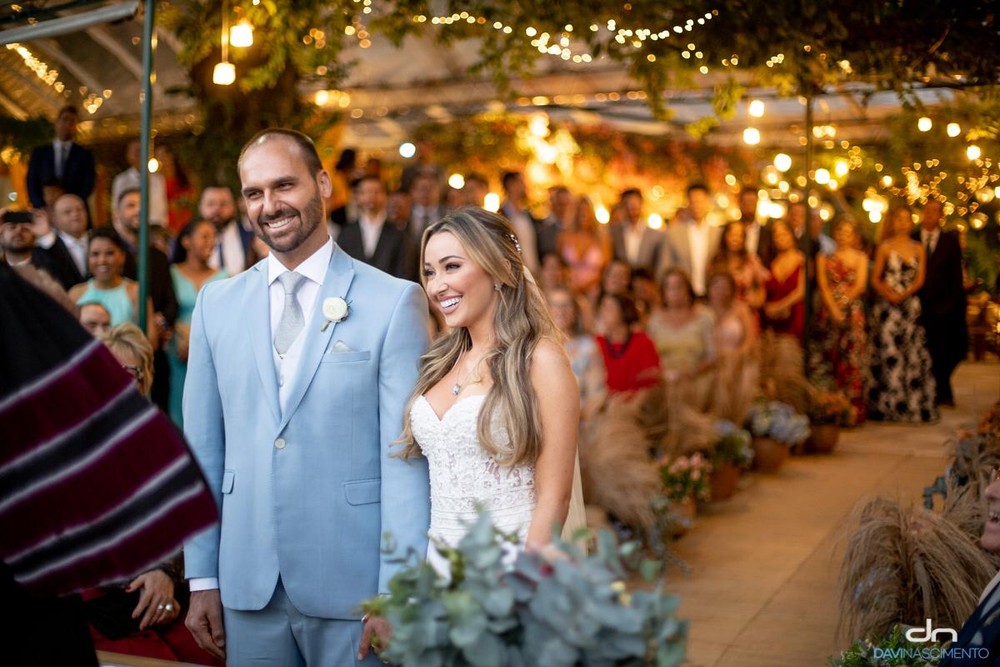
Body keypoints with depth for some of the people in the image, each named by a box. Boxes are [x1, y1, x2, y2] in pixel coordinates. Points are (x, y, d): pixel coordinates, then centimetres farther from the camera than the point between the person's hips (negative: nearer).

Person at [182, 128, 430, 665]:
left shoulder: (394, 302, -6)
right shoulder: (216, 303, 7)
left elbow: (405, 456, -8)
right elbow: (203, 446, 8)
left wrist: (398, 593, -11)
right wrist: (202, 579, 5)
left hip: (351, 585, -3)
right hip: (247, 585, 3)